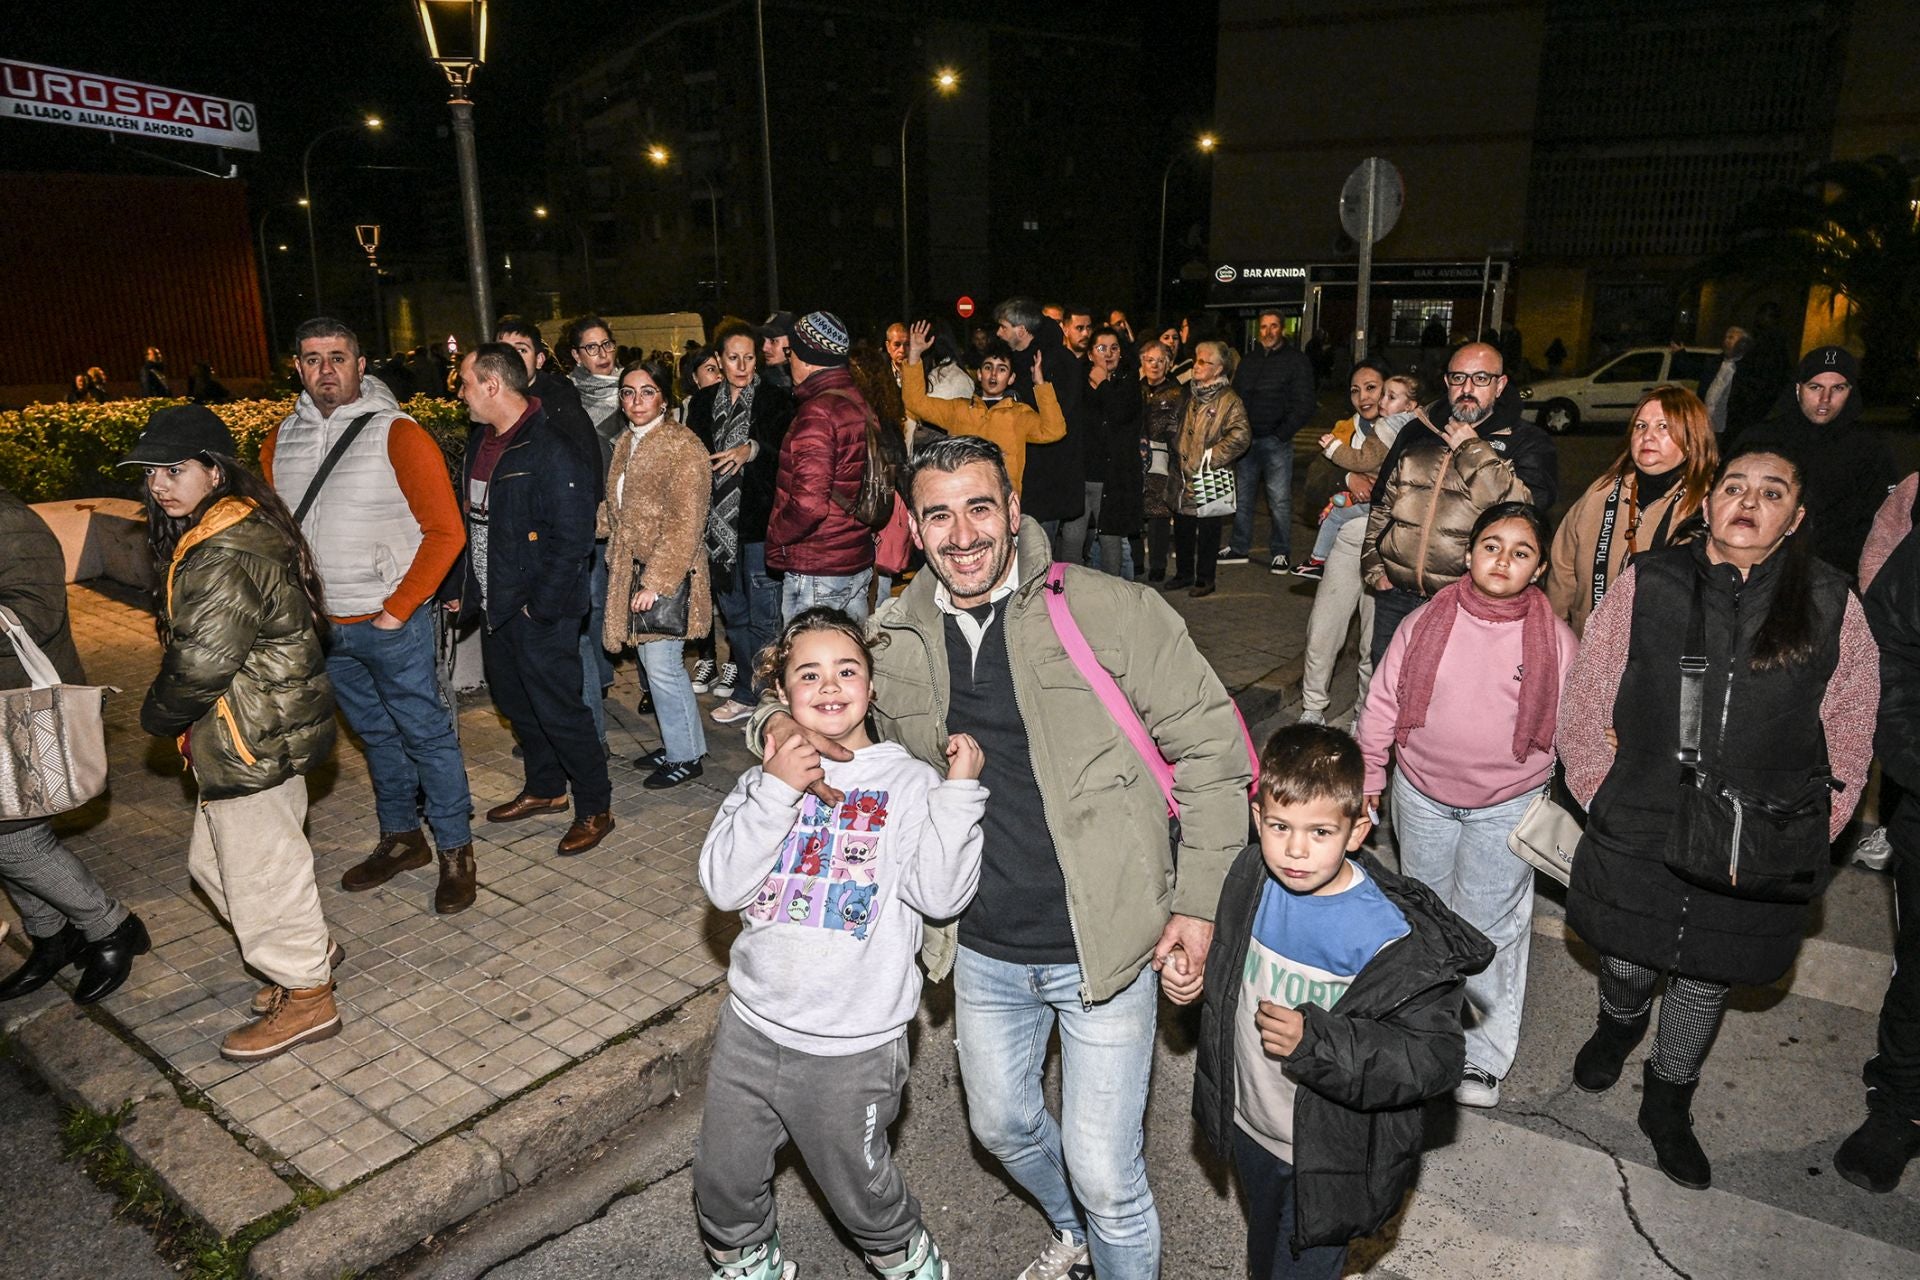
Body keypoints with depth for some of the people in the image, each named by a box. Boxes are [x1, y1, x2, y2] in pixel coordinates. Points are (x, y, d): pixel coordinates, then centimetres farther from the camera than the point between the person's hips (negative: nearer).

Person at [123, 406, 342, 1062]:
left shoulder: (224, 555, -25)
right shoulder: (246, 525, 10)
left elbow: (201, 660, -25)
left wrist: (159, 715, -6)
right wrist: (173, 716, 11)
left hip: (252, 742, -11)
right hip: (270, 734, 11)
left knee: (258, 867, 4)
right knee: (212, 861, 23)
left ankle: (306, 997, 20)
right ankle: (310, 948, 38)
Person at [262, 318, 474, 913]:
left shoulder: (397, 434, -11)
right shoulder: (280, 441, 7)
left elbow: (446, 532, -14)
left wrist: (398, 610, -15)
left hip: (392, 624, -6)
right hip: (323, 626, 6)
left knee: (426, 734, 2)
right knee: (376, 734, 18)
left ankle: (456, 852, 15)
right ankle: (400, 839, 33)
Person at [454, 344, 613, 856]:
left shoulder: (552, 454, -19)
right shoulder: (480, 443, 9)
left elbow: (572, 541, -21)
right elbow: (472, 521, 17)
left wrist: (540, 607, -19)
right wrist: (464, 588, 12)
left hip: (540, 611, -9)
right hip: (494, 604, 9)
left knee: (557, 709, -2)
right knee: (514, 701, 20)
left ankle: (595, 808, 13)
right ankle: (544, 789, 38)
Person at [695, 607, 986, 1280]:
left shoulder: (908, 783, -9)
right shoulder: (764, 779, 1)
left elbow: (941, 895, -19)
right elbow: (723, 885, -11)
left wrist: (959, 790, -26)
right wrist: (777, 790, -21)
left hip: (851, 1046, -3)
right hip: (751, 1026, 4)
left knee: (861, 1193, 15)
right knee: (723, 1183, 20)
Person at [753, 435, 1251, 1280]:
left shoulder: (1115, 613, -16)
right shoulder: (896, 640, -3)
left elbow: (1210, 748, -9)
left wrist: (1199, 901, -10)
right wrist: (777, 722, -12)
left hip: (1105, 947, -5)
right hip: (984, 953, 5)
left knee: (1104, 1172, 5)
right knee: (1001, 1124, 26)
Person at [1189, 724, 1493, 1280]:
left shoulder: (1392, 936, -29)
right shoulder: (1250, 877, -12)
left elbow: (1435, 1060, -28)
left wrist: (1315, 1042, -35)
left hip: (1329, 1159, -5)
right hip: (1249, 1129, 6)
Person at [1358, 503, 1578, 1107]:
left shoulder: (1556, 641, -10)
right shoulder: (1427, 622, -8)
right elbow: (1383, 701, 0)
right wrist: (1368, 781, 5)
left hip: (1507, 807, -2)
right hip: (1422, 796, 2)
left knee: (1490, 929, 5)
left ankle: (1485, 1055, 24)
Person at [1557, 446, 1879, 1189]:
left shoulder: (1831, 608, -4)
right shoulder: (1646, 587, -8)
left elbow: (1849, 736, 4)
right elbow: (1584, 702, -2)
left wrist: (1810, 828, 4)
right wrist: (1600, 793, -1)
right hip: (1639, 831, -1)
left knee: (1710, 976, 18)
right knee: (1628, 954, 19)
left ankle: (1668, 1104, 42)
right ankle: (1618, 1025, 55)